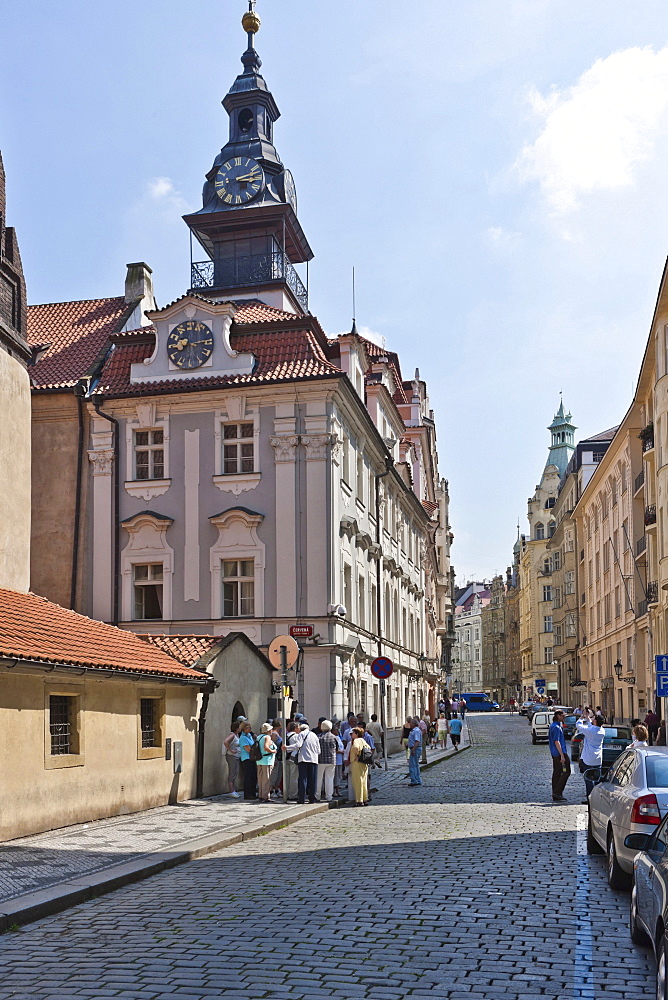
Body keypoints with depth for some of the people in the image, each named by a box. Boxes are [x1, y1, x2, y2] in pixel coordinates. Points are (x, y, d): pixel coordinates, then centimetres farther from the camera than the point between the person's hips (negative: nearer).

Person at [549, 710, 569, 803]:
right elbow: (557, 742, -22)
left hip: (555, 754, 10)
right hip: (559, 753, -10)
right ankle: (558, 792, -9)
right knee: (566, 772, -6)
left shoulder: (552, 725, 15)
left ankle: (555, 796, 12)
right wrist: (562, 755, -23)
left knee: (557, 773, 10)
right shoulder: (556, 727, -17)